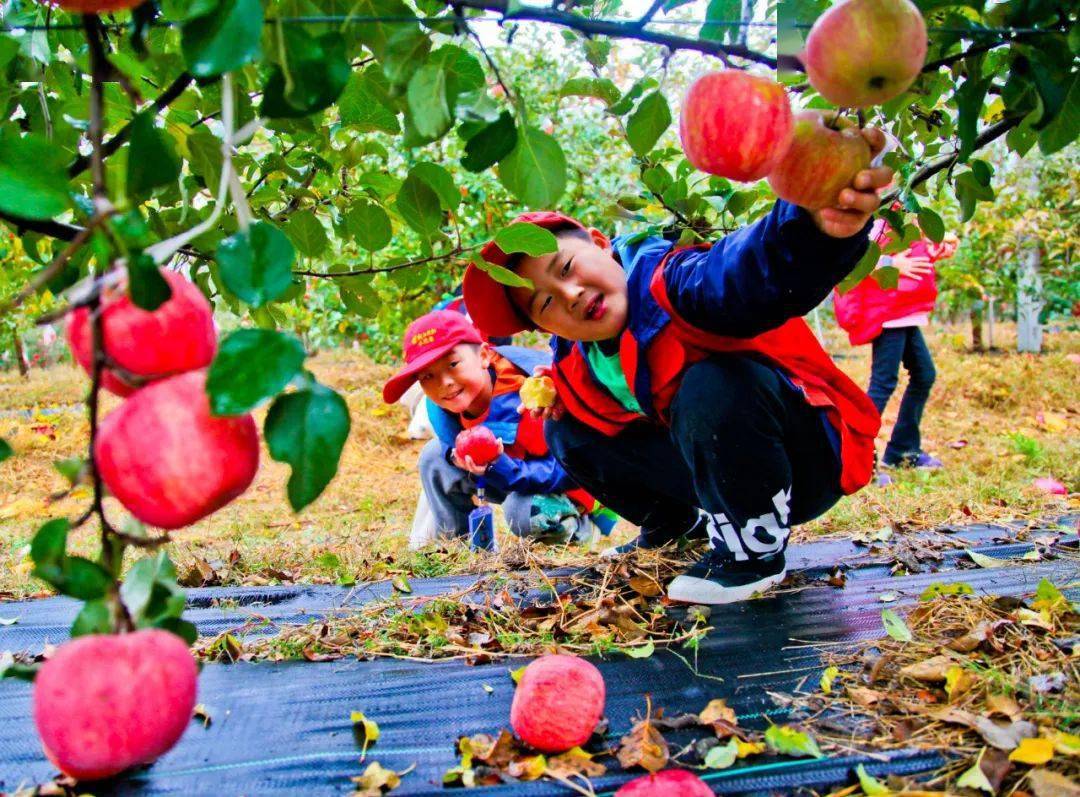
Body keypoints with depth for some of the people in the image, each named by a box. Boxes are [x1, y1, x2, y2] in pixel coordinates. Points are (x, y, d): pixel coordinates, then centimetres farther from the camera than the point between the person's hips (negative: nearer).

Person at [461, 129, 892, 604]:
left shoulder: (667, 280, -30)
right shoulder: (574, 365, -4)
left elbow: (741, 270, -55)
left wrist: (815, 226, -75)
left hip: (809, 455, -7)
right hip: (719, 471, 8)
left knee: (709, 386, -38)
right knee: (566, 431, 0)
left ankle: (756, 551, -14)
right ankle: (686, 523, 17)